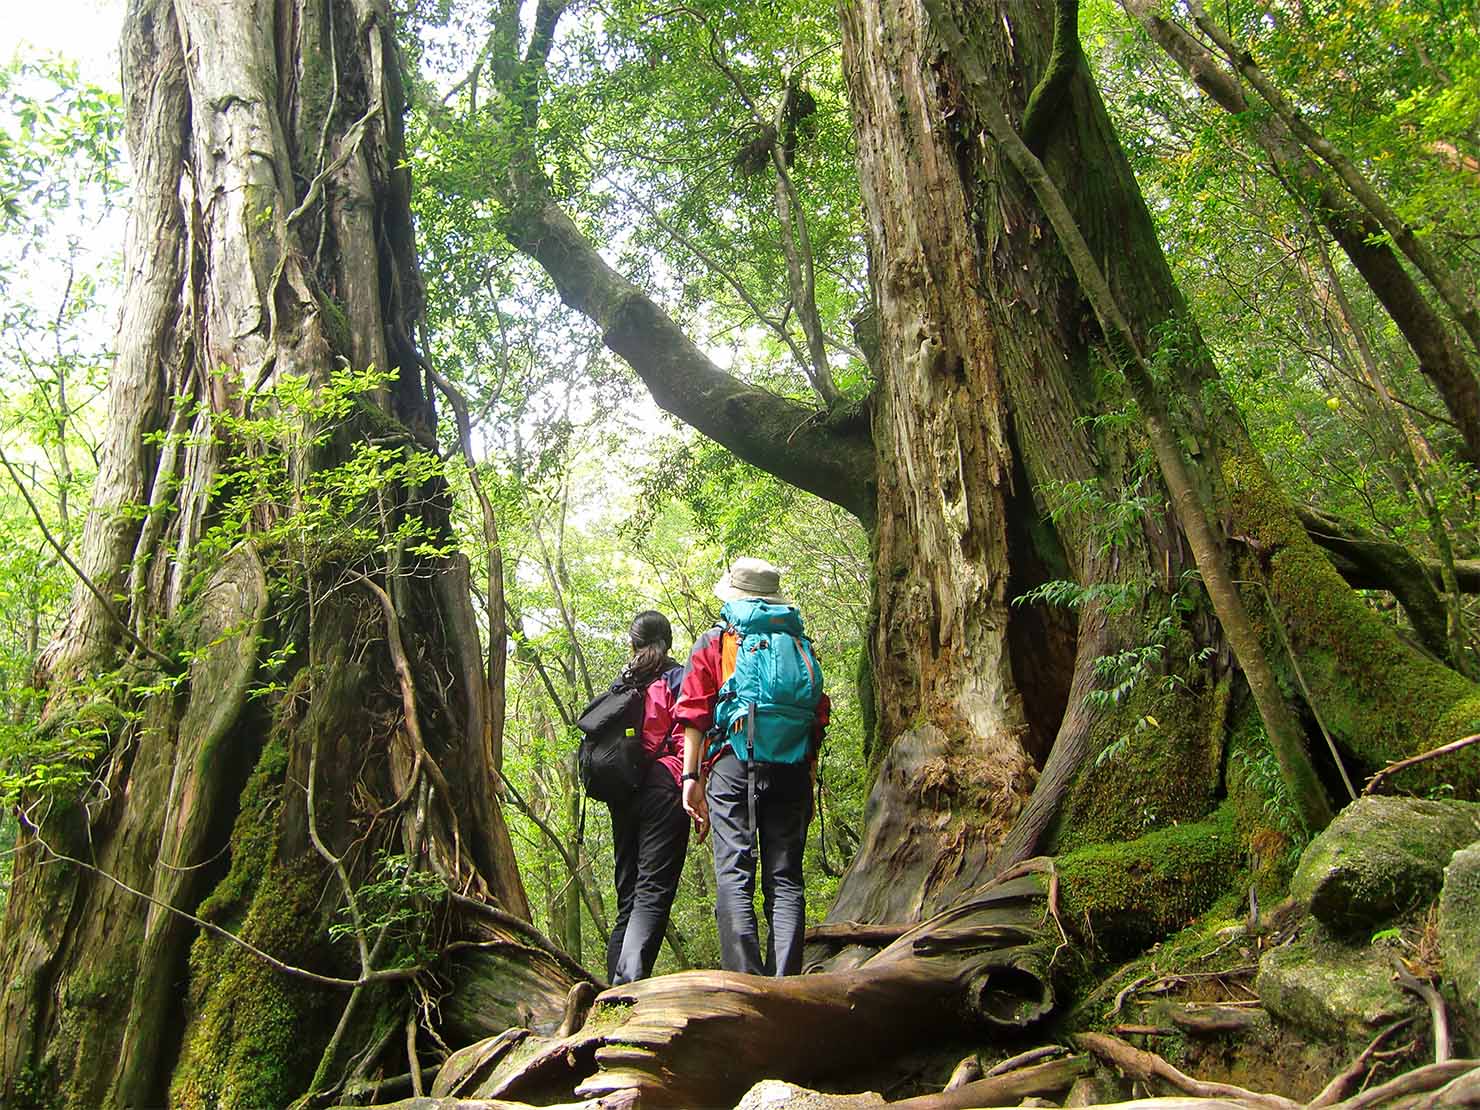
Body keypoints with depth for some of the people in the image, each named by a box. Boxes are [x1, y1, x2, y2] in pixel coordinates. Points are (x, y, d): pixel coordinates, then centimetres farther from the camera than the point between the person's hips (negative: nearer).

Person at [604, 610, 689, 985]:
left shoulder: (621, 683, 17)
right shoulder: (677, 677, 2)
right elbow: (685, 738, -10)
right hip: (662, 787, -5)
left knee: (628, 891, 13)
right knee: (653, 889, -11)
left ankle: (615, 980, 8)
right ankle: (630, 979, -25)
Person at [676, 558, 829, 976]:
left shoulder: (716, 641, 12)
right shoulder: (800, 644, 19)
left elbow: (695, 713, 2)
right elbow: (818, 721, 14)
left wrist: (692, 776, 0)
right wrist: (809, 784, 17)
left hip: (734, 764, -2)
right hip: (792, 769, 3)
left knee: (734, 874, -4)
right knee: (785, 878, 4)